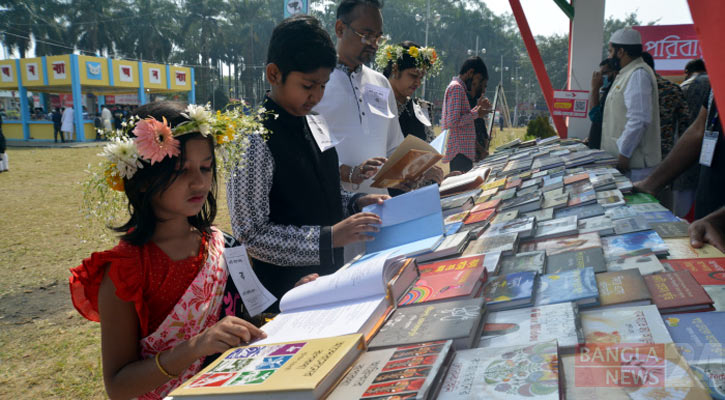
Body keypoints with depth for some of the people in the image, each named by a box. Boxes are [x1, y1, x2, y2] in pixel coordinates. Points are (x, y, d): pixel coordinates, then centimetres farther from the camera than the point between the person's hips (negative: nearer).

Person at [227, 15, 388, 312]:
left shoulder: (313, 124, 4)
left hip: (329, 276, 8)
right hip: (286, 292, -7)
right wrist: (329, 238, -26)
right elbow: (250, 234, -21)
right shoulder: (255, 139, -20)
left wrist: (355, 203, -2)